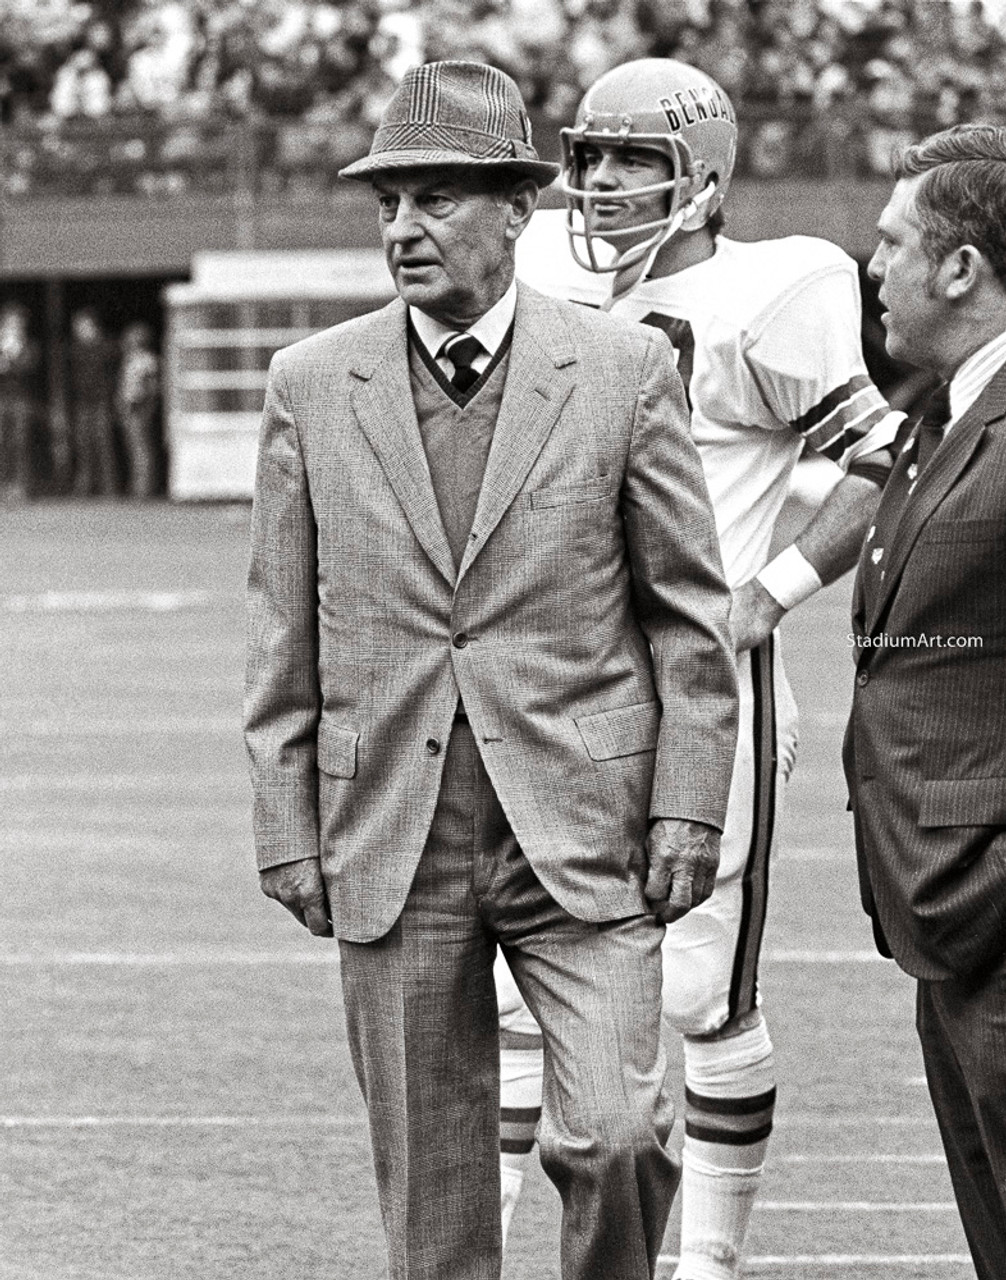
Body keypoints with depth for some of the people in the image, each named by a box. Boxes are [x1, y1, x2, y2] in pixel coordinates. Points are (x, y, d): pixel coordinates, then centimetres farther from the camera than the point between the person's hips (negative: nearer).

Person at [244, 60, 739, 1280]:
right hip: (390, 844, 2)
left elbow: (689, 612, 3)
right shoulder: (312, 386, 5)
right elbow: (282, 630, 9)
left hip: (580, 827, -2)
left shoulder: (624, 369, 1)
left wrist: (689, 807, -3)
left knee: (615, 1137, -14)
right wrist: (286, 830, 4)